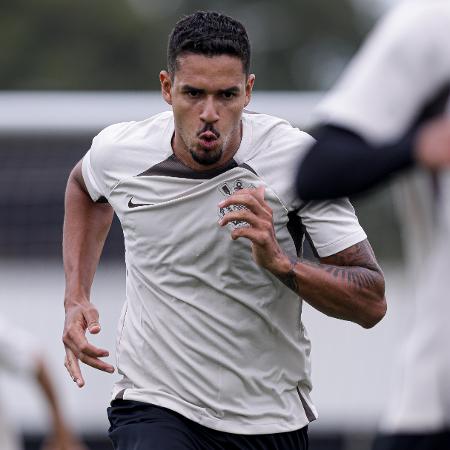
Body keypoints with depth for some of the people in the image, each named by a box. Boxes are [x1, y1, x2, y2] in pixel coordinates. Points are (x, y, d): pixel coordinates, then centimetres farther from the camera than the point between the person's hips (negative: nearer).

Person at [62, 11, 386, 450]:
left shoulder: (300, 159, -13)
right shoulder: (118, 151, -7)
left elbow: (371, 303, -12)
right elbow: (85, 186, 21)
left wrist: (280, 263, -28)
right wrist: (76, 297, 9)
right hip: (154, 409, -2)